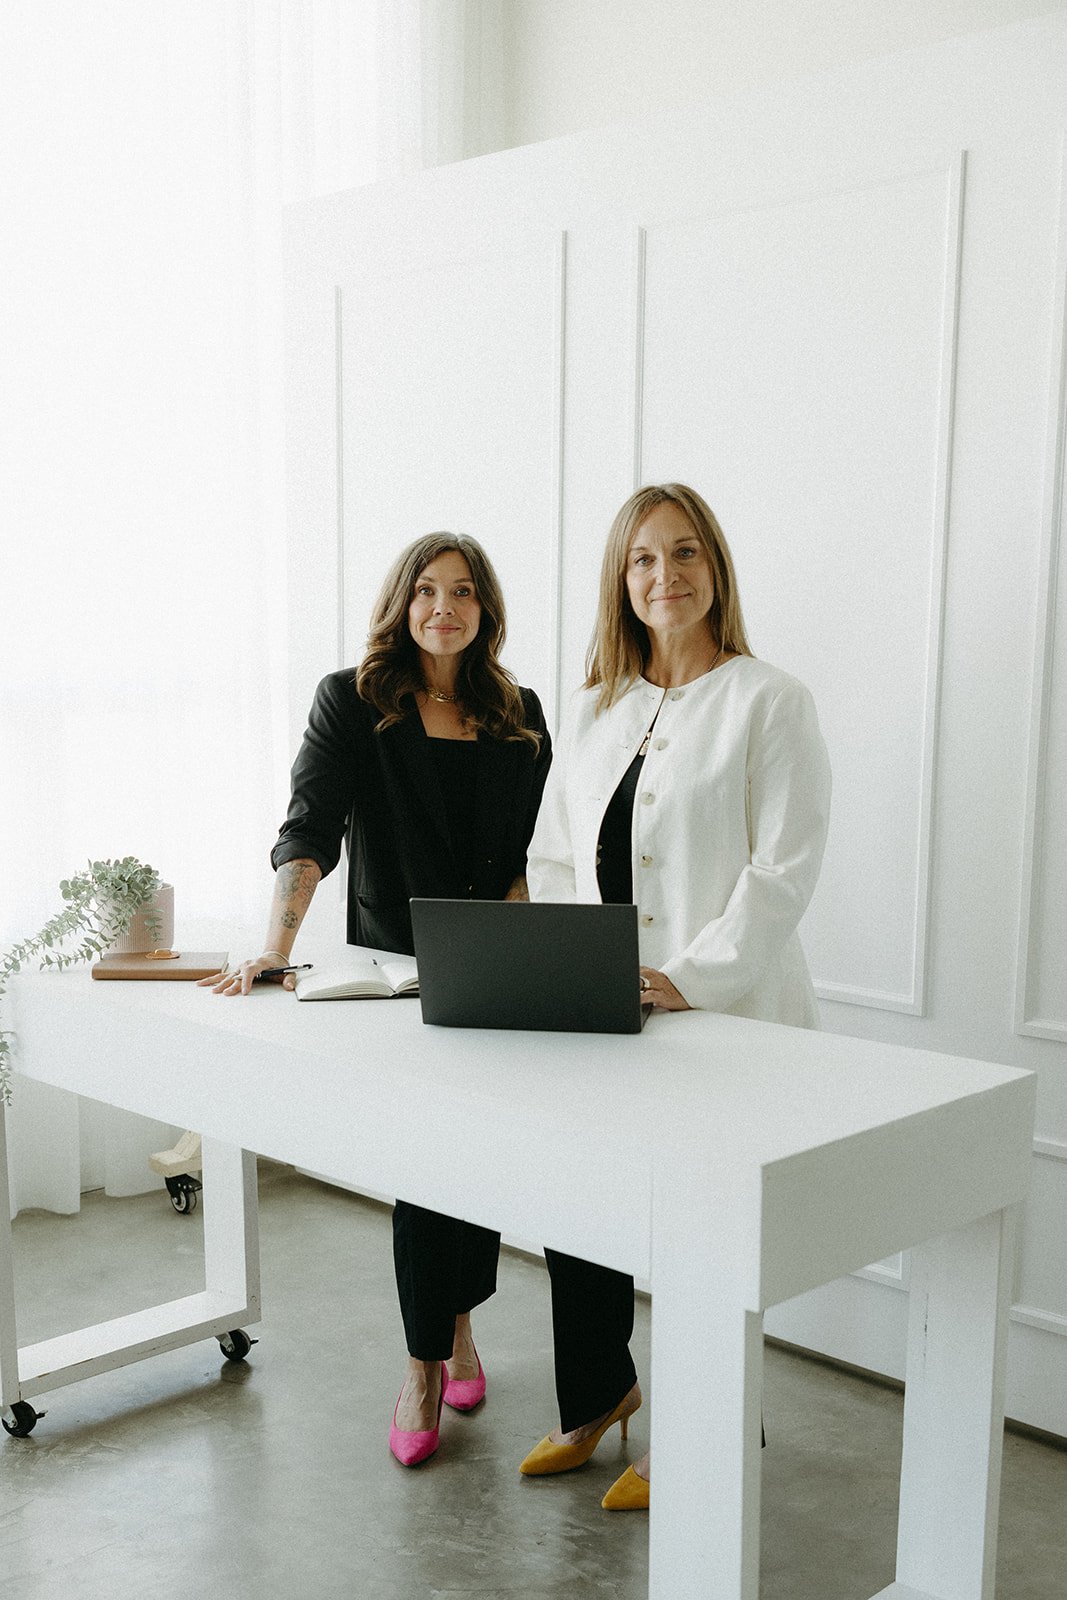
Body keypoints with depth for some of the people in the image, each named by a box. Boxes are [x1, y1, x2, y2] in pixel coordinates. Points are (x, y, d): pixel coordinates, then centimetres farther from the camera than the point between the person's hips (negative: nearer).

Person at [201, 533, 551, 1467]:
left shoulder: (519, 717, 7)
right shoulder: (352, 702, -2)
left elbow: (536, 850, 8)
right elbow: (310, 829, -14)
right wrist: (278, 945, -26)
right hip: (389, 968, -3)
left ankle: (457, 1321, 33)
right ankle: (426, 1365, 11)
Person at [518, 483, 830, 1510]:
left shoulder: (770, 703, -5)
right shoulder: (593, 710, 13)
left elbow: (783, 868, -12)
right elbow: (550, 857, 13)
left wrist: (695, 977, -19)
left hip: (722, 1019, -5)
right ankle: (599, 1391, 37)